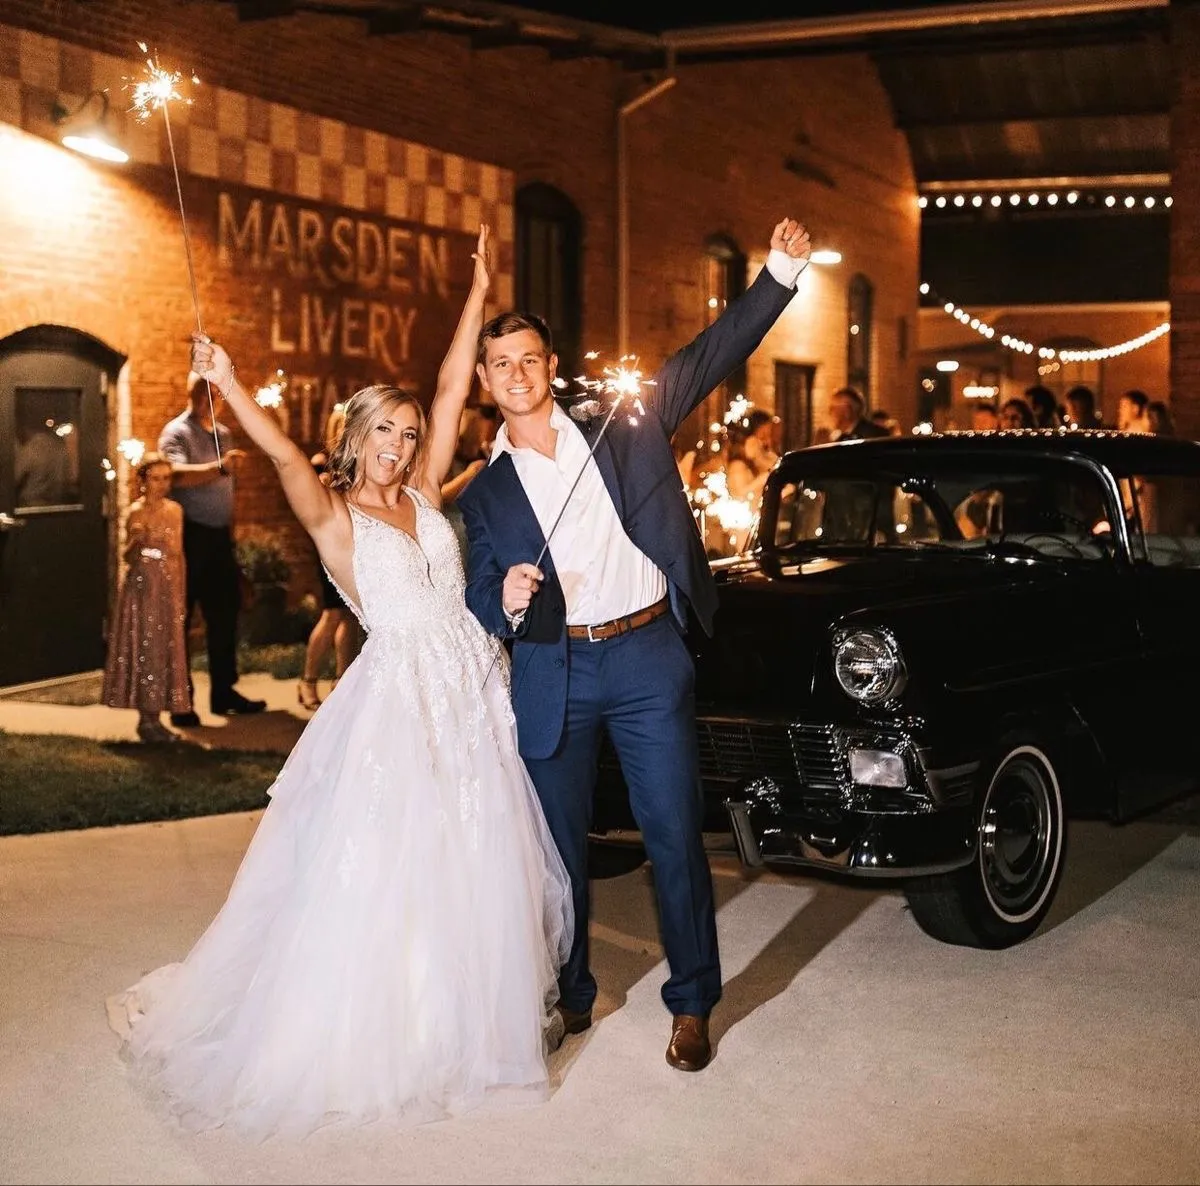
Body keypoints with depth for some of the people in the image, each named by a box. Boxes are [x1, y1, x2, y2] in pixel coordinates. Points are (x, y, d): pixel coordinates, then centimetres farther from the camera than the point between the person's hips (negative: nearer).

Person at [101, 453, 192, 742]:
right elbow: (129, 558, -3)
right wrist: (137, 541, -24)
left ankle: (155, 717, 11)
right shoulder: (136, 512, -5)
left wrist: (181, 594, 11)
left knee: (165, 651, 5)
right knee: (143, 649, -2)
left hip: (168, 588, 5)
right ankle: (146, 719, 3)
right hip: (142, 588, -5)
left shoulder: (175, 510, 8)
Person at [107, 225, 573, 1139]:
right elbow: (286, 455, -20)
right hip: (401, 696, -5)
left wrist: (479, 296, 9)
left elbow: (452, 392, 9)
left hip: (472, 693, 5)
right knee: (381, 869, -1)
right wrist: (227, 384, -34)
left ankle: (467, 1020, 26)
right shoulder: (335, 516, -2)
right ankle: (373, 1036, 14)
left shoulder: (424, 496, 11)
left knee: (475, 866, 10)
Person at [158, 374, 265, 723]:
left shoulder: (223, 433, 15)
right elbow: (178, 474, -27)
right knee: (180, 616, -2)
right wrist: (219, 467, -39)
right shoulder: (176, 432, -7)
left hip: (219, 535, 7)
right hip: (189, 534, -7)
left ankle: (223, 691, 21)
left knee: (225, 612, 11)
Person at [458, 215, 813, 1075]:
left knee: (675, 836, 1)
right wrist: (505, 602, -16)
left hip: (648, 657, -1)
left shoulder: (622, 423, 6)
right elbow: (479, 607, 8)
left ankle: (692, 1004, 16)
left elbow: (713, 354, 2)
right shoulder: (485, 492, 9)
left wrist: (780, 271, -9)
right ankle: (569, 998, 29)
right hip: (553, 674, 2)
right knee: (560, 845, 10)